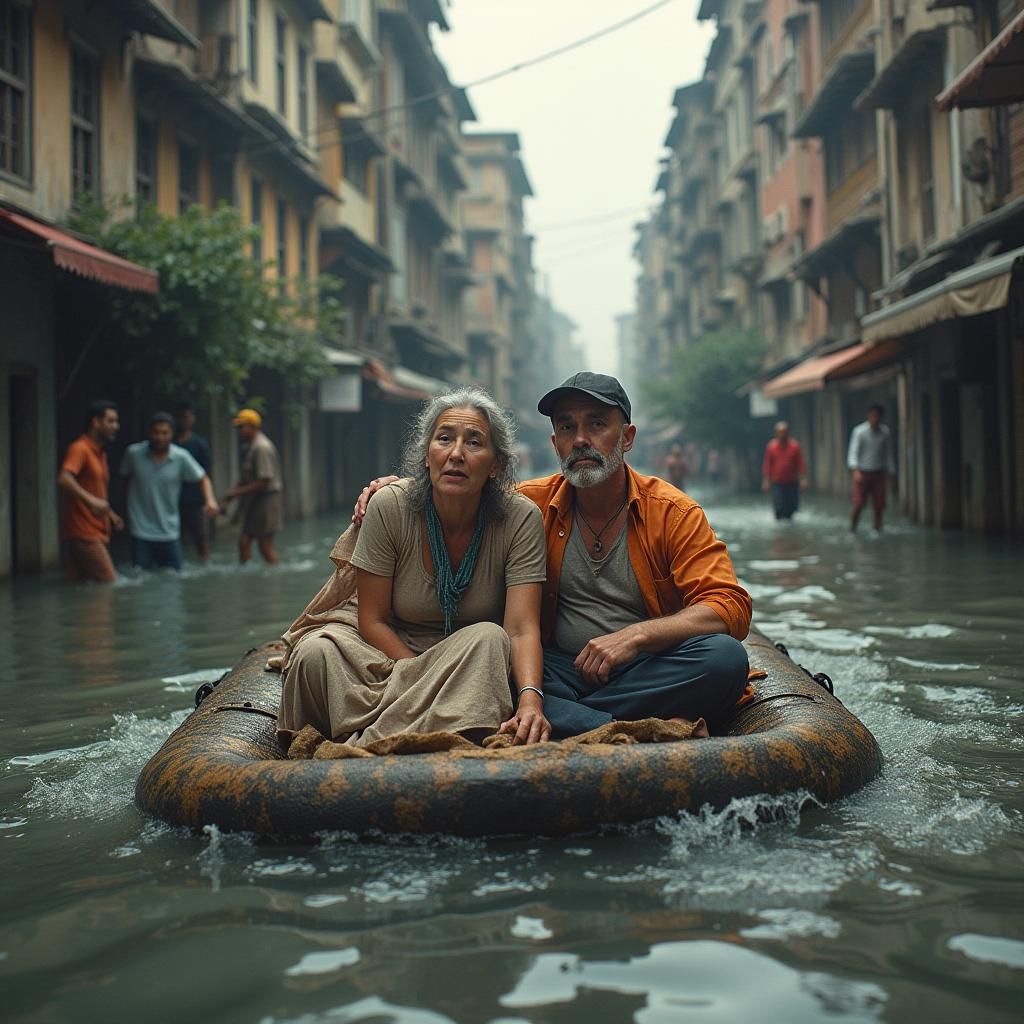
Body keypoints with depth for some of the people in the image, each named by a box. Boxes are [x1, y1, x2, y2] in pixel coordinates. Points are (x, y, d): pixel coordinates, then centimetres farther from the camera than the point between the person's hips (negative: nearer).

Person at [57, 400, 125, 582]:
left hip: (96, 531, 9)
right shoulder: (80, 448, -11)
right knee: (110, 586, -12)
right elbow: (64, 479, -28)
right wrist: (91, 501, -40)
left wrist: (110, 514, 17)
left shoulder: (100, 453, 19)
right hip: (83, 531, -9)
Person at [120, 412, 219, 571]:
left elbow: (202, 479, 3)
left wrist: (210, 500, -15)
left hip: (169, 533, 1)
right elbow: (124, 479, 9)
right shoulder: (133, 453, -10)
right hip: (141, 532, -1)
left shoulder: (181, 457, -9)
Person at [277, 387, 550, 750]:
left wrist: (531, 700, -43)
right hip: (388, 648, -1)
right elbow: (372, 620, -10)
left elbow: (521, 628, -23)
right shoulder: (390, 507, -16)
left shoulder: (520, 520, -16)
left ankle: (370, 748, -29)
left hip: (469, 661, 1)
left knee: (489, 639, -34)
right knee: (316, 652, -30)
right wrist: (425, 679, -23)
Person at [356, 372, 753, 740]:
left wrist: (637, 636, -24)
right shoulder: (534, 503, 6)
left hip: (647, 671, -1)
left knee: (725, 657, -32)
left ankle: (564, 717, -26)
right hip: (561, 670, 2)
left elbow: (731, 608, -11)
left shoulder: (673, 512, -2)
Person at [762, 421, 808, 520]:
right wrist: (766, 481, -1)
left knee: (793, 506, 3)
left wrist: (803, 479, -6)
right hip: (777, 483, -1)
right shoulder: (771, 447, 0)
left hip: (792, 483, 1)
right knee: (779, 508, -11)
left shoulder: (795, 446, 0)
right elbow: (767, 465, 3)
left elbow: (801, 464, 1)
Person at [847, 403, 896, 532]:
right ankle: (852, 528, 10)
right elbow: (853, 452, -13)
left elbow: (889, 454, 10)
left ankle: (877, 527, 11)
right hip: (862, 472, -3)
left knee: (879, 504, -2)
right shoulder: (859, 431, -8)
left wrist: (892, 473, 10)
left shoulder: (885, 432, 1)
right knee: (859, 504, -7)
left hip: (878, 473, 3)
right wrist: (855, 470, -26)